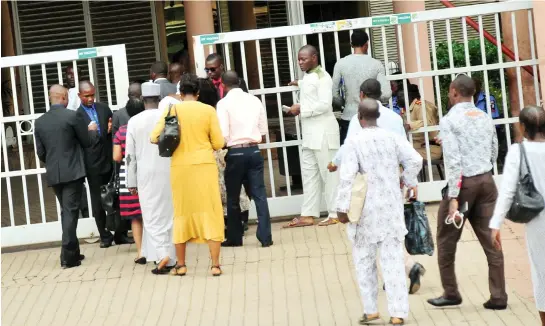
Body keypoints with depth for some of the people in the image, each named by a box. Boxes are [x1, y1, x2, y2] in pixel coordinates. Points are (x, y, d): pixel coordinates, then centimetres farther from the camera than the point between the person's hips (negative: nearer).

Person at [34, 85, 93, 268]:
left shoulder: (40, 122, 5)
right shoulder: (71, 116, -10)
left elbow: (40, 153, 10)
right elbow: (87, 142, -1)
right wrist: (91, 130, 20)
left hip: (53, 175, 5)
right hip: (72, 172, -5)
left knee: (66, 211, 16)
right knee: (70, 212, -4)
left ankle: (73, 251, 21)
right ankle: (68, 256, -9)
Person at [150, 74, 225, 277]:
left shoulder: (172, 110, -1)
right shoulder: (208, 110, -3)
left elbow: (154, 138, -4)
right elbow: (219, 143, -3)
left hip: (180, 167, 1)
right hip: (205, 166, -1)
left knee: (182, 214, 12)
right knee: (210, 213, 3)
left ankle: (181, 265, 16)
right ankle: (215, 265, 0)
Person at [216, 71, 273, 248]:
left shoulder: (224, 103, -8)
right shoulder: (254, 100, 7)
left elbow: (223, 135, -13)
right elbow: (263, 130, 10)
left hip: (235, 153, -3)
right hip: (254, 151, 4)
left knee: (233, 197, 9)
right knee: (259, 194, 2)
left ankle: (234, 238, 18)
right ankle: (265, 237, -3)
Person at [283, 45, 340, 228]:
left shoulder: (322, 77, -13)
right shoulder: (308, 77, 14)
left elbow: (325, 104, -22)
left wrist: (302, 109, -19)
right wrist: (300, 85, 33)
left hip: (323, 132, -10)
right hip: (310, 133, 10)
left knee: (328, 173, -4)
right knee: (309, 173, 8)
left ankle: (335, 214, 2)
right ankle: (308, 215, 11)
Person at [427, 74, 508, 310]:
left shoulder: (449, 121, -8)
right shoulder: (485, 118, 9)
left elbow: (453, 160, -16)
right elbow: (494, 153, 13)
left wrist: (453, 197, -18)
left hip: (463, 183, -5)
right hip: (486, 180, 5)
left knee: (447, 240, 10)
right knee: (490, 240, 5)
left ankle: (451, 293, 14)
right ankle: (498, 296, 3)